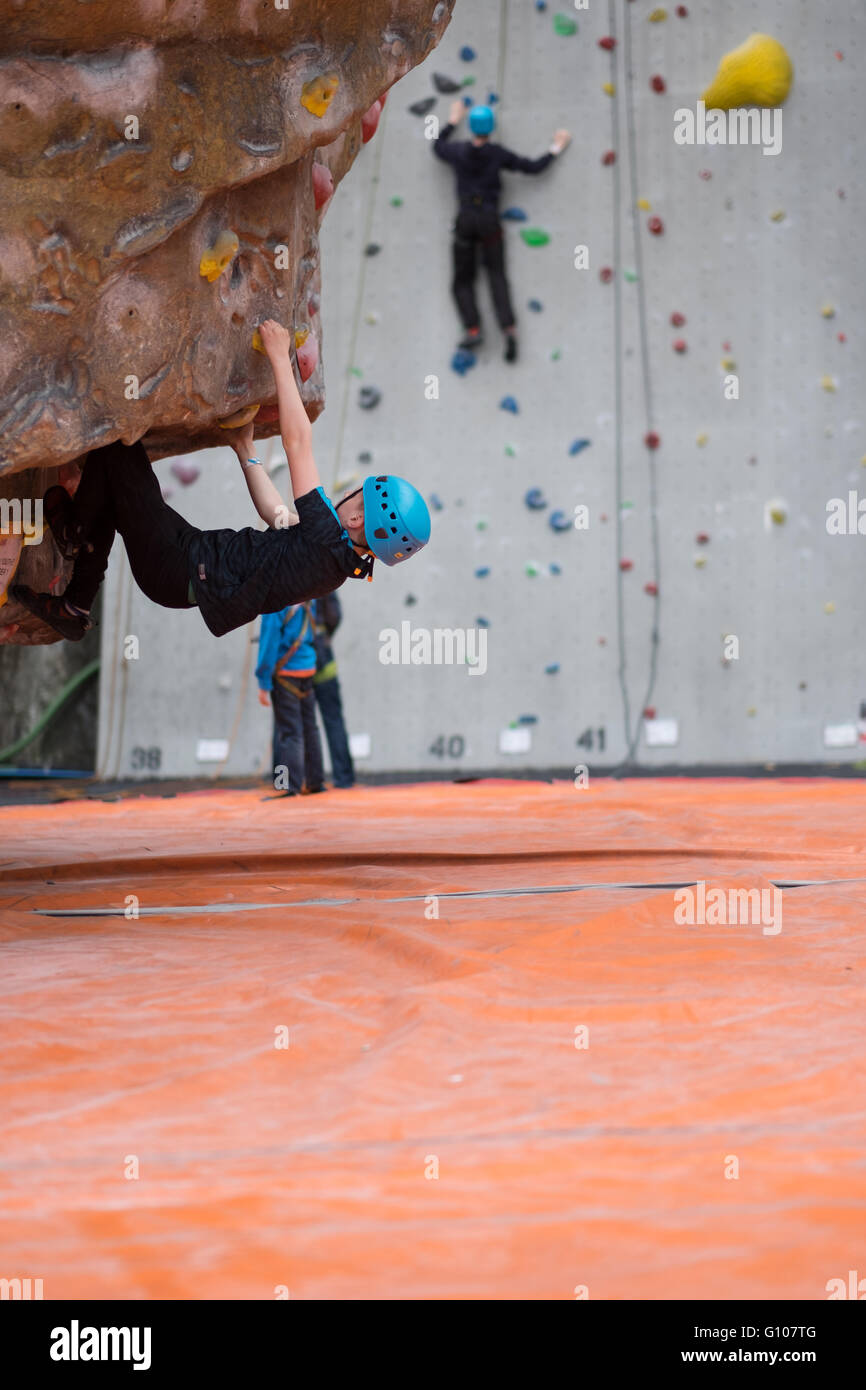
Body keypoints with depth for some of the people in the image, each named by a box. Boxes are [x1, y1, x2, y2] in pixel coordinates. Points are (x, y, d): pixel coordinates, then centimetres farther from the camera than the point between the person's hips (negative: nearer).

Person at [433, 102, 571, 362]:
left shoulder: (459, 151, 0)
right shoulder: (498, 154, -3)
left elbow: (438, 146, 24)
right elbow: (533, 167, 1)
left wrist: (452, 122, 36)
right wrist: (555, 149, 14)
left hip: (465, 219, 0)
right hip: (489, 220, 0)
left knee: (462, 280, 9)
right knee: (497, 275, 1)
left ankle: (473, 328, -9)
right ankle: (508, 328, -18)